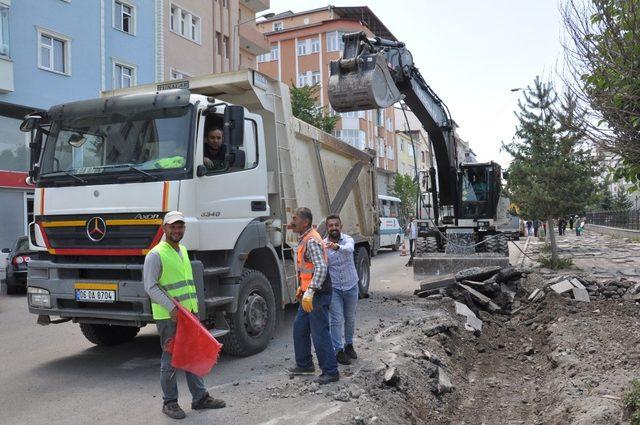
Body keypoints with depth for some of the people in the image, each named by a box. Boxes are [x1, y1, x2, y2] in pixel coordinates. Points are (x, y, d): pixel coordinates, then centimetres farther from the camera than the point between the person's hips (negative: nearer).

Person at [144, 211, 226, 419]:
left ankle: (200, 397, 22)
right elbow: (151, 287, -15)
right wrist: (171, 308, -22)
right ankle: (169, 402, 15)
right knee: (170, 359, 1)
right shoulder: (156, 254, -10)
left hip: (190, 313, 8)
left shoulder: (183, 250, 15)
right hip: (168, 316, -8)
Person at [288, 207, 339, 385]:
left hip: (318, 294, -11)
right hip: (310, 294, 11)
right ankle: (305, 364, 30)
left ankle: (331, 372, 5)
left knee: (320, 333, -5)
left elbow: (321, 268, -29)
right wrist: (302, 287, 25)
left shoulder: (312, 241, -19)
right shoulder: (305, 238, 14)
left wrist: (310, 291, -34)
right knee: (299, 328, 17)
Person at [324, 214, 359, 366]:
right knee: (337, 320, -3)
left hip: (351, 286, 1)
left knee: (350, 318, 15)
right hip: (334, 288, -1)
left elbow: (349, 249, -36)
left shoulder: (348, 239, -11)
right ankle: (338, 351, 9)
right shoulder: (322, 244, -9)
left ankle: (349, 345, 35)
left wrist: (337, 247, -57)